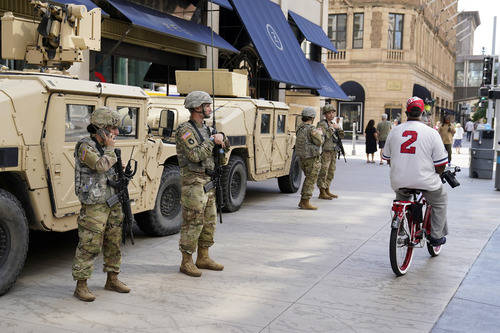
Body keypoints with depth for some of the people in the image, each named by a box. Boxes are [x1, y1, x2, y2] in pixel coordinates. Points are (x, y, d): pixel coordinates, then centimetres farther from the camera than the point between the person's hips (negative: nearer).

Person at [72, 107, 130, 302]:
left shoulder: (106, 147, 14)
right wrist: (110, 148, -14)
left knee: (114, 244, 14)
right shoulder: (85, 147, -12)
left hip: (113, 205, 8)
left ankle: (112, 280, 26)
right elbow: (101, 166, -26)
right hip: (94, 207, -8)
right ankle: (81, 286, 5)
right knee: (89, 247, -4)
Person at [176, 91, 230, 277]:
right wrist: (212, 141, -16)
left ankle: (203, 258, 25)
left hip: (208, 183, 9)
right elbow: (195, 155, -25)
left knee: (209, 222, 14)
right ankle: (186, 262, 6)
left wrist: (222, 145, 2)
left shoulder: (205, 128, 15)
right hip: (193, 183, -9)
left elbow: (211, 155, 22)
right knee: (192, 223, -4)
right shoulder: (185, 130, -13)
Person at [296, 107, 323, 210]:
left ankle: (302, 201, 21)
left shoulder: (300, 128, 9)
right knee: (311, 180, 0)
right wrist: (320, 133, 4)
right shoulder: (311, 129, -17)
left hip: (302, 157, 8)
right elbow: (319, 142, -14)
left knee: (309, 179, 19)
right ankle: (305, 203, 2)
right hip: (312, 158, -8)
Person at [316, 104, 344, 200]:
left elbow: (341, 136, 11)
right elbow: (324, 136, -22)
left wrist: (338, 128, -6)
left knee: (331, 173, 13)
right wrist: (332, 129, -20)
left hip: (334, 152, 8)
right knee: (323, 172, -6)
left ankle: (327, 191, 22)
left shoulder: (333, 124, 15)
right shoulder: (322, 124, -9)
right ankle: (322, 193, -2)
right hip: (325, 152, -8)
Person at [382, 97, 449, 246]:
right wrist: (435, 174, 17)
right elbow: (440, 167, -6)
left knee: (401, 199, 35)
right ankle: (436, 236, 26)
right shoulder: (432, 133, -7)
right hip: (425, 182, -3)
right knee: (440, 199, 26)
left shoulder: (394, 131, 3)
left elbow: (388, 159, 13)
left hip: (399, 182, 3)